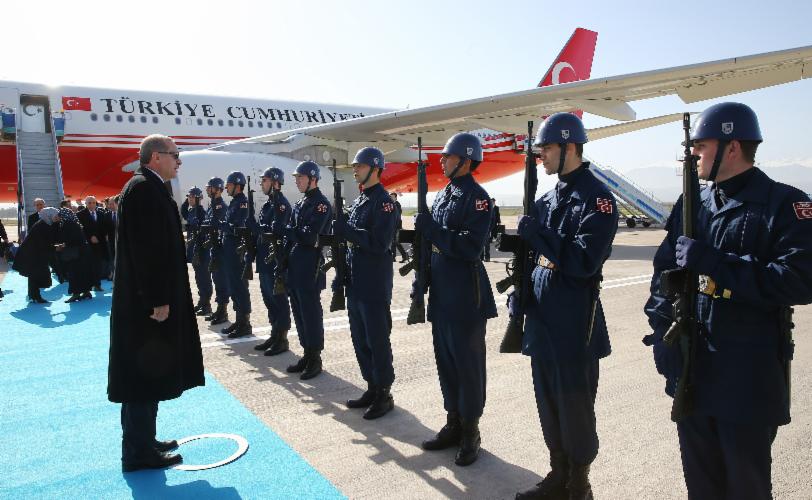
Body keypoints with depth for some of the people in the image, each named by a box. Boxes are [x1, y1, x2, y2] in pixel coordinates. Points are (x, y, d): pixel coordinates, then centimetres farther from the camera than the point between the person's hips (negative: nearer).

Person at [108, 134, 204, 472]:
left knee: (147, 375, 17)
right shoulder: (145, 189, -16)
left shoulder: (146, 188, 15)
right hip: (146, 302, -10)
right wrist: (158, 300, -22)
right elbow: (147, 249, -22)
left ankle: (144, 441, 28)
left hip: (147, 299, 10)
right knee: (144, 375, -1)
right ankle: (139, 453, 10)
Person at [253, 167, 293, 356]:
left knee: (279, 298, -2)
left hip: (275, 260, -9)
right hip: (265, 260, 10)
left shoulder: (281, 203, -12)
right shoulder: (267, 204, 16)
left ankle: (282, 339, 6)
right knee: (268, 298, 15)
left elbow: (277, 230, -24)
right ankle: (274, 335, 25)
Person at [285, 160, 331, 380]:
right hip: (295, 267, 9)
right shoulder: (299, 204, 16)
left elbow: (310, 236, -20)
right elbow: (292, 237, 16)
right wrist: (284, 261, 8)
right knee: (299, 313, 13)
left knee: (311, 313, -2)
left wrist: (286, 229, -11)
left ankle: (315, 359, 8)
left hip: (310, 268, -8)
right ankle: (307, 355, 23)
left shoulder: (321, 204, -10)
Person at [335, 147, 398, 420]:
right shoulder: (358, 201, 15)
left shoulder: (384, 202, -12)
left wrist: (347, 230, -22)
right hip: (355, 283, 9)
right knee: (360, 339, 15)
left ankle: (384, 395, 12)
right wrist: (343, 274, 15)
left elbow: (380, 243, -22)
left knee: (377, 341, 0)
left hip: (375, 287, -9)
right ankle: (372, 388, 27)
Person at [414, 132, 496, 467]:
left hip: (465, 297, -8)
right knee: (445, 360, 15)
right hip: (441, 294, 8)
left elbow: (470, 247, -23)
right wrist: (420, 279, 13)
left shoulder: (477, 197, -12)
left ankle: (470, 434, 16)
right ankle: (453, 424, 29)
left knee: (467, 363, 2)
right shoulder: (442, 195, 14)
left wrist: (431, 228, -23)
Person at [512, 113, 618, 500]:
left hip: (574, 323, -8)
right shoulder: (549, 197, 12)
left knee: (574, 409, 6)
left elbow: (584, 261, -23)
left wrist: (536, 234, -19)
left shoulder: (596, 197, -13)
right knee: (548, 404, 17)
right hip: (542, 319, 8)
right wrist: (521, 294, 11)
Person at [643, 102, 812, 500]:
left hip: (749, 376, -5)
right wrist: (662, 332, 1)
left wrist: (711, 261, -23)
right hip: (691, 368, 5)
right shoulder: (691, 203, 7)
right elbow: (664, 269, 10)